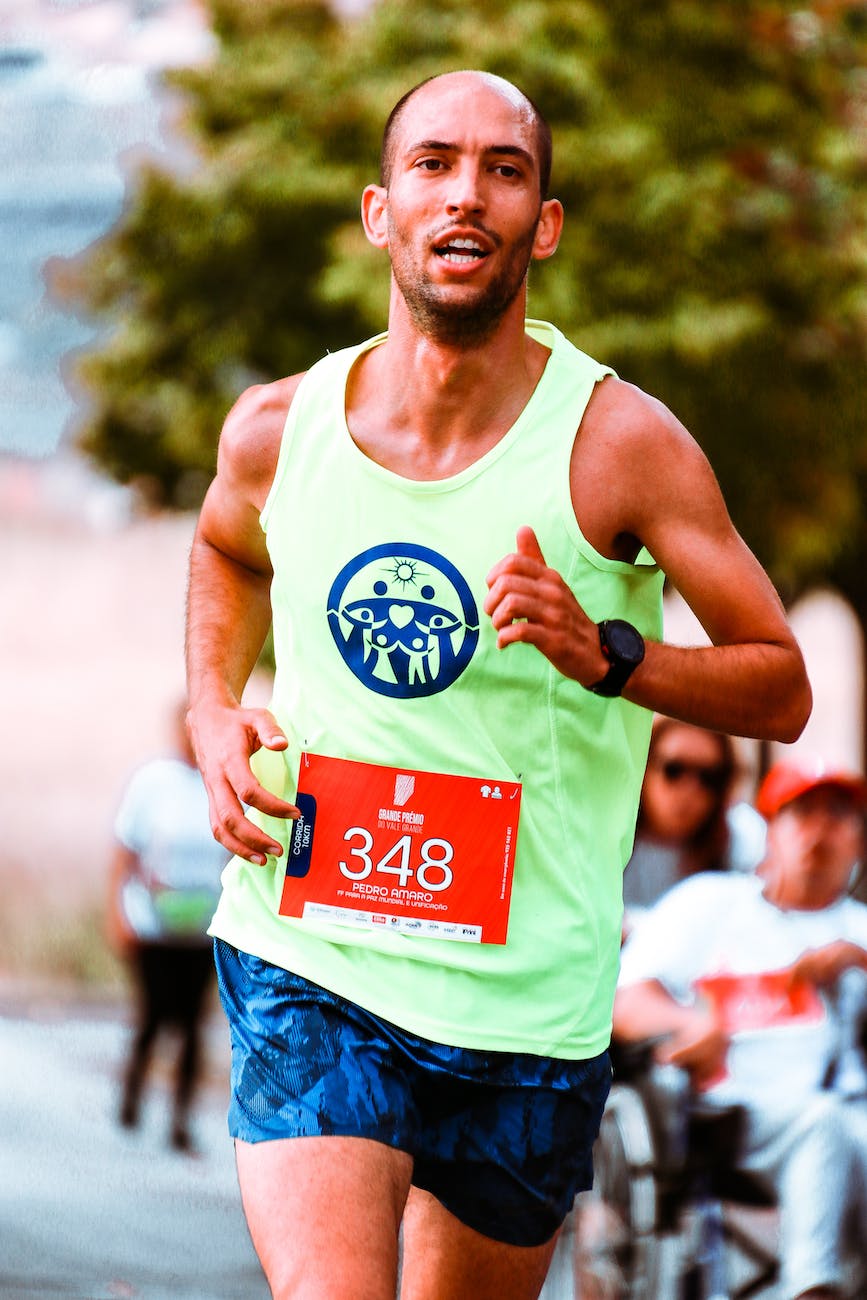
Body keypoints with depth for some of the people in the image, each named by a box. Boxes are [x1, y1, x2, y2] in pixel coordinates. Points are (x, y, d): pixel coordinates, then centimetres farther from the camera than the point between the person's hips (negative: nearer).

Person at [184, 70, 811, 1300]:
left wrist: (605, 654, -20)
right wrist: (214, 712, 8)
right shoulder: (277, 429, 0)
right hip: (305, 966, 0)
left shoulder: (620, 444, -8)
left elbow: (781, 689, -2)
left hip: (526, 996, 0)